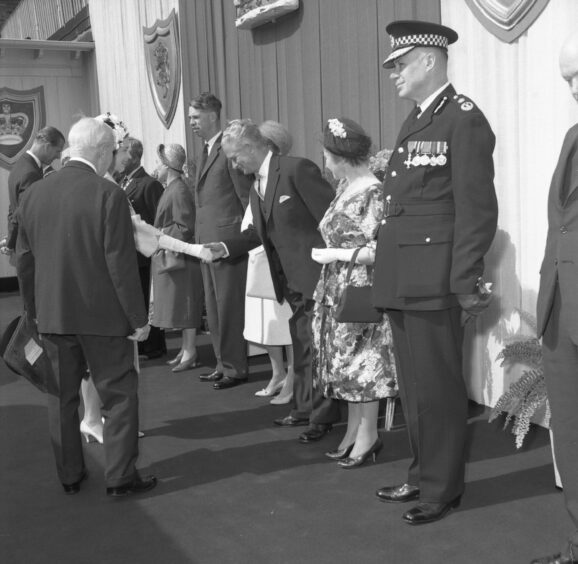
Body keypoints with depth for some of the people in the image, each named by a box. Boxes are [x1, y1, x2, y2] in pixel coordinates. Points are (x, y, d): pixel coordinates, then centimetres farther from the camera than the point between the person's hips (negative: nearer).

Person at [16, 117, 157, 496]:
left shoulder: (33, 194, 2)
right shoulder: (109, 195, -15)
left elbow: (25, 260, 8)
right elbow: (121, 263, -15)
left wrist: (33, 310, 18)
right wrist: (138, 318, -8)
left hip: (52, 315, 5)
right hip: (102, 315, -5)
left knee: (62, 396, 15)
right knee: (120, 394, 8)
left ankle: (70, 475, 25)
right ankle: (120, 477, 12)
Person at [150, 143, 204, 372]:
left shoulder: (179, 191, -17)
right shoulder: (171, 189, 13)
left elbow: (185, 229, -21)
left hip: (179, 257, -10)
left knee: (184, 307, -3)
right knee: (181, 308, 14)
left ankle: (190, 353, 4)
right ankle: (186, 349, 22)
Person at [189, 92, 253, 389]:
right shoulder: (205, 151, 17)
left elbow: (247, 197, -12)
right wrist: (198, 237, 14)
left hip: (228, 239, -9)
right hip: (206, 240, 9)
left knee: (230, 306, -3)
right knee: (214, 308, 14)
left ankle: (235, 367, 7)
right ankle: (223, 364, 24)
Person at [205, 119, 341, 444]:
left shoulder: (297, 170, -16)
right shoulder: (257, 187, 12)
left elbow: (331, 218, -17)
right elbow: (260, 232, 15)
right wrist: (225, 248, 3)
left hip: (317, 274, -9)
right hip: (291, 279, 9)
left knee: (318, 346, -1)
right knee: (302, 346, 17)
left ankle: (323, 416, 10)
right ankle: (305, 408, 28)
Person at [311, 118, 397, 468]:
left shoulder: (374, 193, -15)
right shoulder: (345, 189, 10)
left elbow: (378, 251, -20)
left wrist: (333, 255, -16)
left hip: (362, 292, -8)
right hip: (339, 291, 8)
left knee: (363, 362, 0)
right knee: (347, 363, 12)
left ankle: (368, 436, 13)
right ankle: (355, 433, 23)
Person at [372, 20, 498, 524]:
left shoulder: (464, 119, -8)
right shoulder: (415, 121, 18)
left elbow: (477, 210, -13)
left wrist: (466, 285, -16)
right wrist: (387, 273, 12)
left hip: (433, 283, -8)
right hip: (402, 282, 8)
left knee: (437, 388, 2)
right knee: (413, 386, 16)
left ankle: (443, 489, 18)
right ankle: (423, 475, 31)